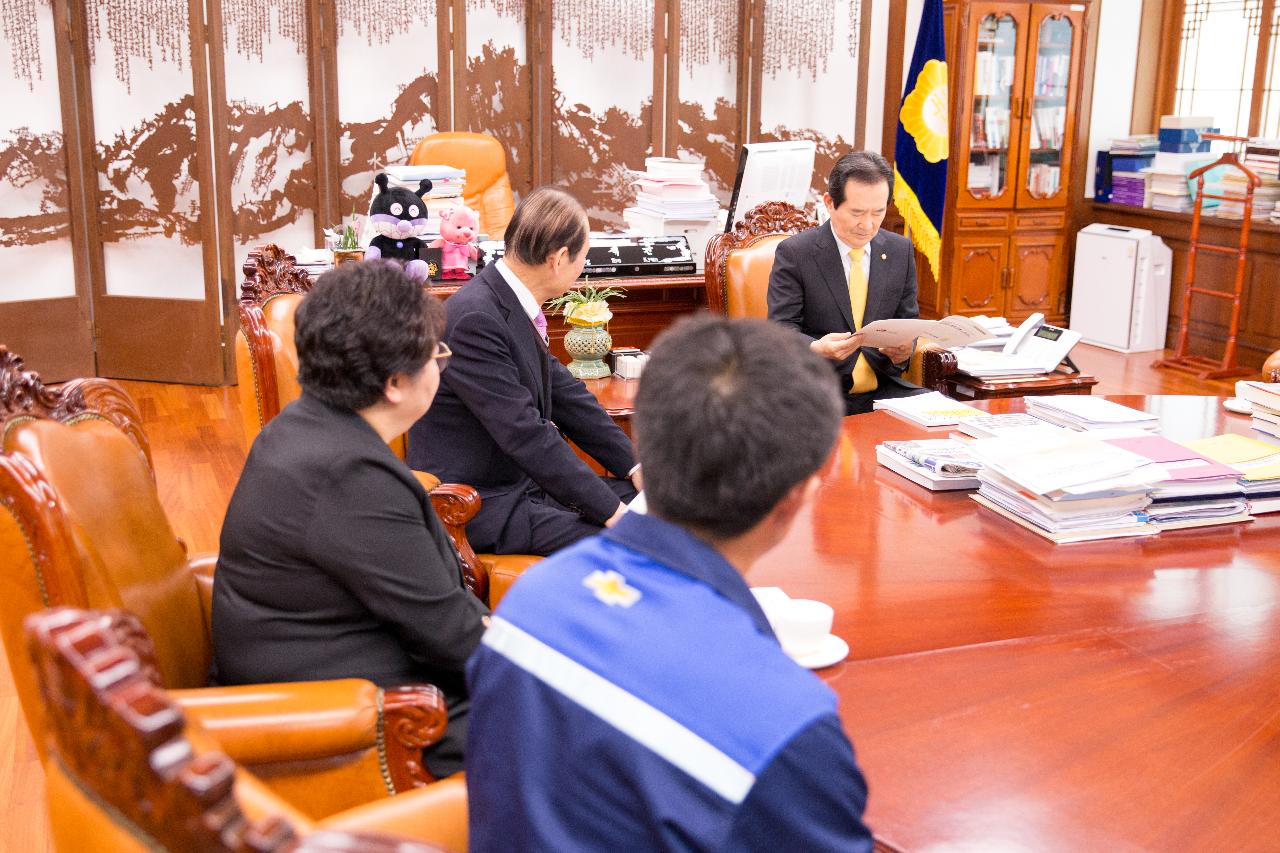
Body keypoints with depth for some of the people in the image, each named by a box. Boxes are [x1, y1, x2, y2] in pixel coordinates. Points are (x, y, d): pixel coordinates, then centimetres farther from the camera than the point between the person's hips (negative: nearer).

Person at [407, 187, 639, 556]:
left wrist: (633, 466, 5)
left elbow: (562, 390, 10)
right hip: (480, 506, -9)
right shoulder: (474, 320, -25)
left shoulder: (511, 303, 3)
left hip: (520, 479, 9)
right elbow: (526, 433, -26)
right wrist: (609, 511, -22)